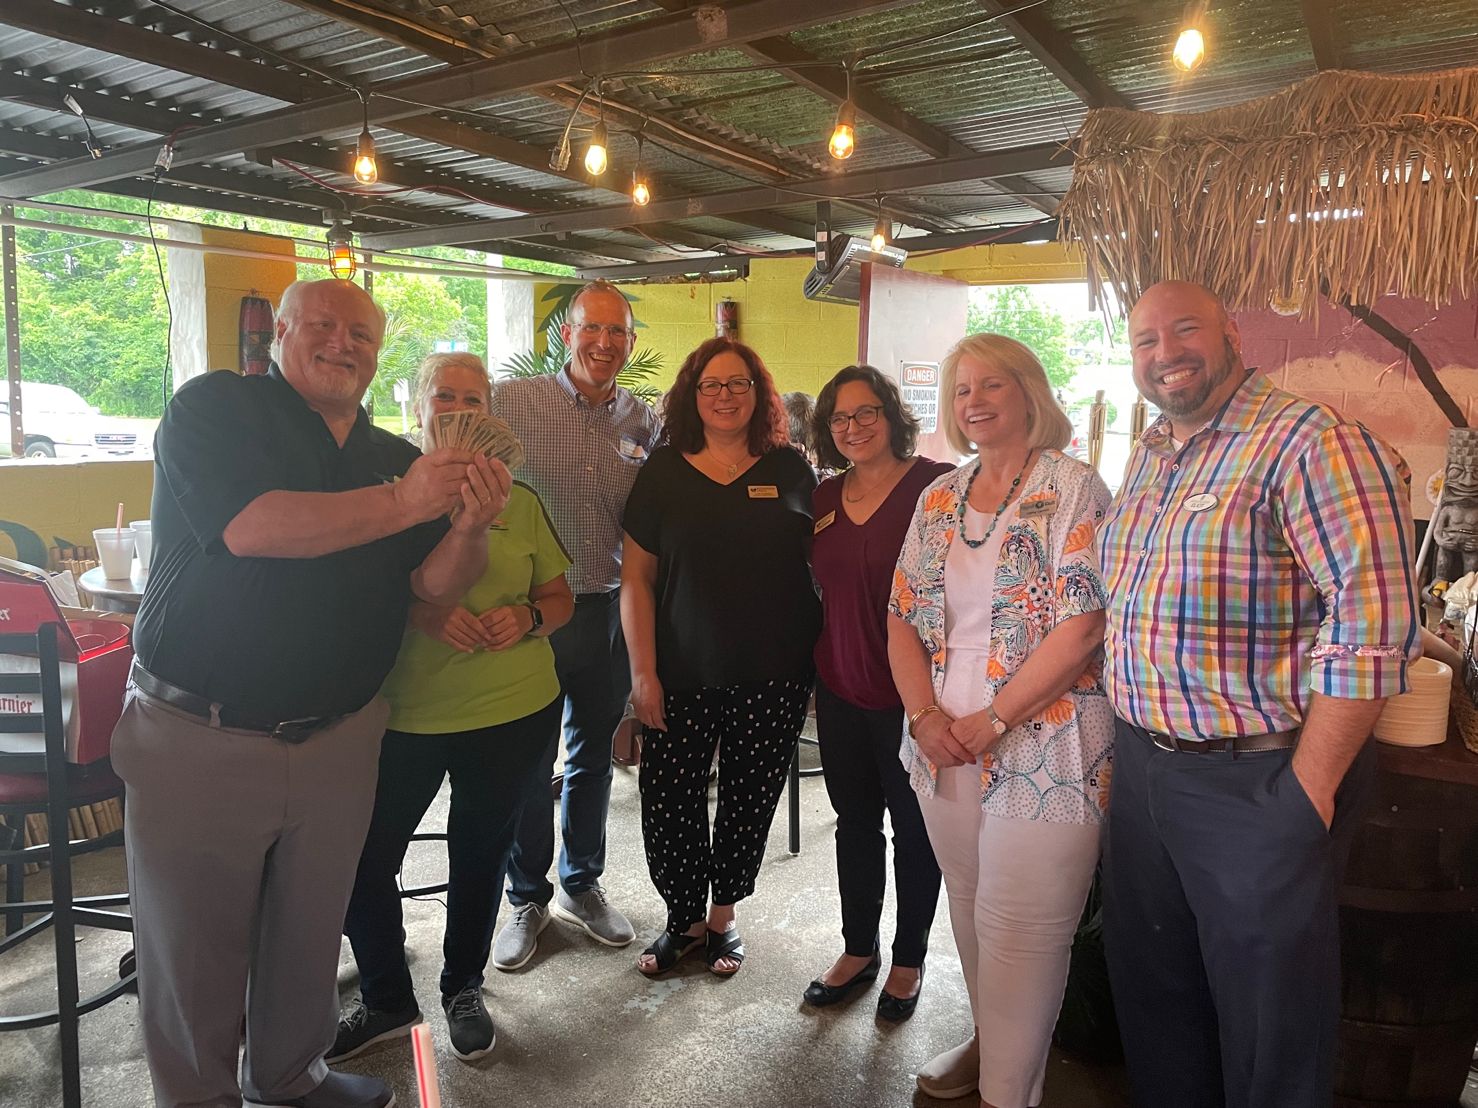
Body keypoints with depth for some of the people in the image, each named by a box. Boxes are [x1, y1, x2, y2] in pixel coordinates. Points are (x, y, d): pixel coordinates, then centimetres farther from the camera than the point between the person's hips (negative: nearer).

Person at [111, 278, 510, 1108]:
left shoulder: (396, 458, 7)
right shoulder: (214, 409, -6)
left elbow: (435, 583, -2)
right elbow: (252, 526, -24)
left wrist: (471, 523, -23)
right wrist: (403, 501, -25)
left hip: (338, 739, 4)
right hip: (198, 738, -4)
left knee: (310, 936, 19)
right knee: (193, 947, 12)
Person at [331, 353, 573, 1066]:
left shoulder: (518, 500, 6)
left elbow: (559, 599, 10)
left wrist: (527, 618, -11)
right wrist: (425, 613, -22)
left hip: (514, 713, 1)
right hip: (402, 712, -1)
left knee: (481, 855, 14)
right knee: (364, 857, 2)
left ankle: (463, 988, 39)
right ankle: (386, 1001, 29)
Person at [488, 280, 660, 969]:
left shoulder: (644, 422, 4)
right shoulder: (512, 402, -7)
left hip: (608, 611, 3)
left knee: (593, 757, 17)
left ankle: (580, 886, 37)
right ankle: (527, 899, 29)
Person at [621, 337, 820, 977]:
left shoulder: (790, 471, 4)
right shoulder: (664, 472, 2)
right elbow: (636, 577, 1)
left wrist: (819, 660, 2)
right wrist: (643, 671, -5)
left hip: (772, 678, 1)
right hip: (681, 677, 0)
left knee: (749, 802, 10)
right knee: (668, 804, 2)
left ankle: (723, 917, 33)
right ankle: (684, 919, 27)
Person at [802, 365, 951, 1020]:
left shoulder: (936, 485, -11)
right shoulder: (823, 499, 6)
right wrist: (812, 675, 12)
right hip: (840, 690, 5)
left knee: (914, 829, 12)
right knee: (854, 820, 17)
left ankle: (909, 959, 31)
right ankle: (858, 949, 36)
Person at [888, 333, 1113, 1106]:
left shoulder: (1074, 491, -8)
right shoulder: (938, 500, 9)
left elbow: (1080, 629, -16)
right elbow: (903, 617, 7)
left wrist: (991, 723, -16)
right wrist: (926, 717, -7)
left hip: (1042, 750, -5)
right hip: (945, 748, 6)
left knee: (1018, 933, 3)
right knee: (971, 913, 18)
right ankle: (989, 1040, 41)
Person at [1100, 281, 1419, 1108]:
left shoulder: (1310, 443, -16)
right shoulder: (1150, 455, 10)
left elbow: (1370, 632, -22)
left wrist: (1309, 792, -21)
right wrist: (1130, 735, 13)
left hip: (1256, 784, -7)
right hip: (1144, 767, 8)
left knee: (1268, 1020, 11)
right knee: (1150, 985, 22)